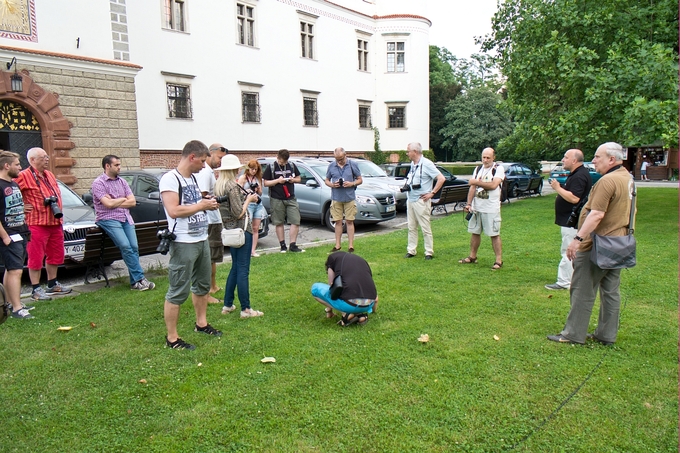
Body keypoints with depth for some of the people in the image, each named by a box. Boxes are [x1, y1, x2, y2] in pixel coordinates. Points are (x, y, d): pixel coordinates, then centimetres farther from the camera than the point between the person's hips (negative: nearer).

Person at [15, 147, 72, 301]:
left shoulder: (49, 175, 16)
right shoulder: (24, 176, -10)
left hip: (55, 222, 8)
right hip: (37, 223, -8)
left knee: (55, 255, 15)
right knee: (36, 258, -2)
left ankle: (53, 285, 29)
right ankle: (36, 290, 5)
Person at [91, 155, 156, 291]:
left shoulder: (122, 182, 15)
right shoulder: (98, 183, -2)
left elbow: (133, 202, 7)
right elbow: (108, 204, -13)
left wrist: (114, 202, -4)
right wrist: (123, 199, 2)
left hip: (126, 218, 5)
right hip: (108, 219, -5)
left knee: (134, 247, -9)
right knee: (126, 246, -20)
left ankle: (134, 282, -4)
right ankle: (140, 278, -15)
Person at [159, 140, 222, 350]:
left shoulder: (193, 178, 13)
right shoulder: (170, 179, -15)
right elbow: (173, 211, -26)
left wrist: (207, 203, 4)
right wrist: (201, 205, -17)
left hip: (202, 240, 9)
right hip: (183, 243, -9)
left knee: (202, 285, 20)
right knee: (178, 292, -2)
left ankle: (201, 324, 37)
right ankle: (172, 338, 8)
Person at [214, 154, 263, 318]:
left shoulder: (219, 186, 9)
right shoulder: (233, 186, -17)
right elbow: (239, 213, -19)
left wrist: (247, 198, 10)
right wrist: (248, 200, -4)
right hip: (241, 230, -9)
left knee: (235, 268, 19)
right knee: (243, 270, -3)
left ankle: (227, 305, 24)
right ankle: (246, 309, 5)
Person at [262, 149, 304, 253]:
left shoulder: (292, 166, 8)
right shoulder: (271, 167, -1)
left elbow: (299, 178, 17)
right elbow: (266, 183, -2)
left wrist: (293, 180, -6)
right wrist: (278, 180, -15)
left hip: (291, 198, 3)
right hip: (277, 199, -2)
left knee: (296, 221, -4)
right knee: (279, 223, 5)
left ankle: (293, 245, 4)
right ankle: (283, 245, 15)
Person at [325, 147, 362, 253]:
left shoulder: (352, 165, 1)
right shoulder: (331, 166, 5)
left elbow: (360, 180, 5)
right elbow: (327, 180, 13)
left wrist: (351, 184, -14)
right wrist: (332, 185, -9)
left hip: (349, 198, -2)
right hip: (336, 198, 2)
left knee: (349, 221, 1)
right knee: (338, 222, 5)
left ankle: (351, 246, 6)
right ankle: (337, 245, 13)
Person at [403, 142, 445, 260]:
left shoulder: (426, 164, -12)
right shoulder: (412, 164, 12)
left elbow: (441, 179, -16)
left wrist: (432, 193, -14)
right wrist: (407, 186, 8)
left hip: (421, 201, -8)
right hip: (410, 200, 8)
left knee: (425, 228, -1)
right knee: (411, 227, 11)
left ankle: (429, 252, 6)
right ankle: (411, 250, 19)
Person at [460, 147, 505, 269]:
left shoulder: (498, 169, -5)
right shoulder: (478, 169, 12)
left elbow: (493, 185, -20)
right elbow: (472, 187, 7)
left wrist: (477, 182, -11)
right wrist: (469, 203, -2)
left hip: (491, 208, -5)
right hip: (476, 207, 6)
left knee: (494, 234, -1)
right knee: (475, 232, 12)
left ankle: (499, 261, 4)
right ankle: (472, 257, 24)